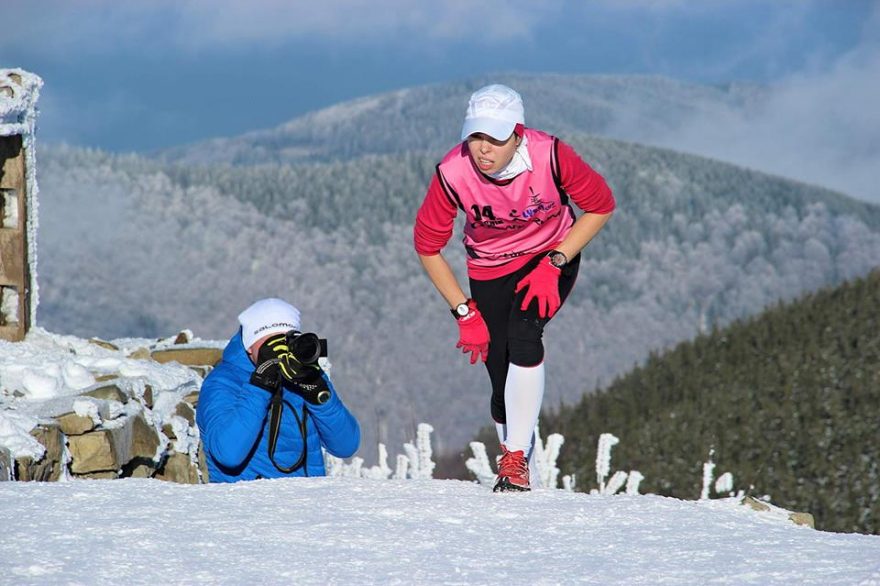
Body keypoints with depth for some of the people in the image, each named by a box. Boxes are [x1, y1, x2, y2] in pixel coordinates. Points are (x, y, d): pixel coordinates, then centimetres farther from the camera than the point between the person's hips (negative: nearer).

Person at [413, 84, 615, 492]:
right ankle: (527, 478, 22)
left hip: (552, 256, -2)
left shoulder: (549, 155, -29)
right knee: (503, 387, -2)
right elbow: (427, 245, -10)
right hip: (490, 270, 2)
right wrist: (464, 312, -10)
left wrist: (554, 263, -18)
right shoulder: (453, 172, -26)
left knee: (523, 334, -29)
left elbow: (600, 206, -11)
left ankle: (516, 458, -21)